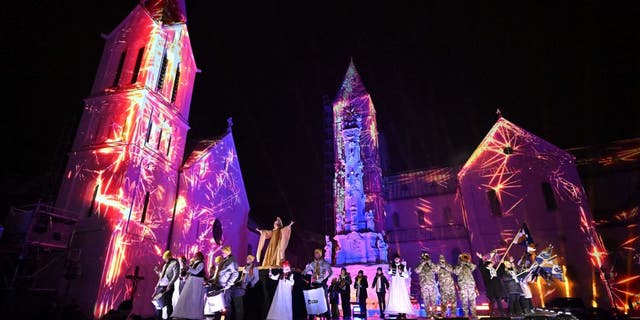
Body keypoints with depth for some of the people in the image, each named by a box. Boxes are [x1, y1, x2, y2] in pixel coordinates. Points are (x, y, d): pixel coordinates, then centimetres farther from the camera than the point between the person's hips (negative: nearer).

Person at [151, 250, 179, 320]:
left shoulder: (175, 263, -3)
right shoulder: (165, 264, 21)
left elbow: (176, 275, -13)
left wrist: (170, 284, -19)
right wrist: (157, 271, 11)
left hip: (168, 286, -8)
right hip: (161, 286, 8)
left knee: (168, 303, -3)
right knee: (158, 302, 8)